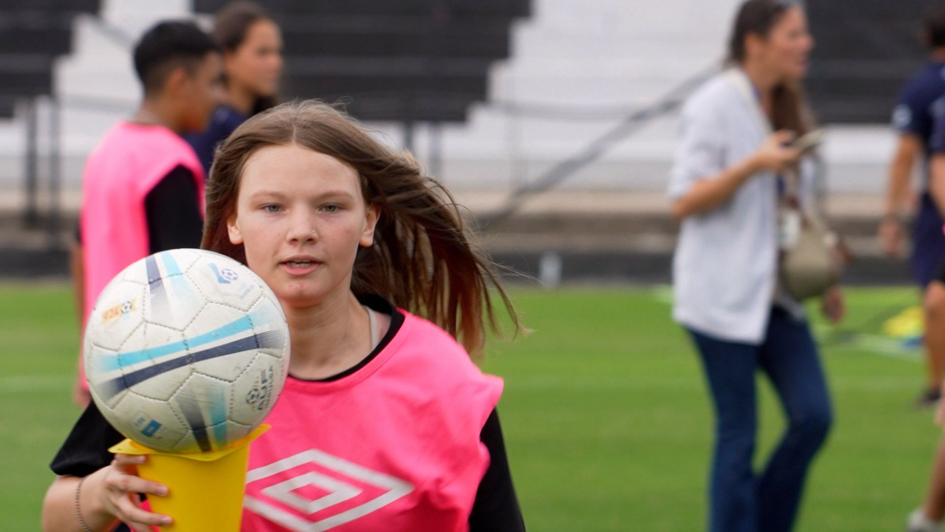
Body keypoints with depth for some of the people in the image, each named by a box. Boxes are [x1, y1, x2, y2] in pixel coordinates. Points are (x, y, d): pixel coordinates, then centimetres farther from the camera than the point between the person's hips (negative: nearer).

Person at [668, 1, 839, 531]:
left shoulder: (788, 107, 12)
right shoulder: (715, 105, -11)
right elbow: (684, 202, -13)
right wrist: (754, 165, -23)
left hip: (779, 297, 7)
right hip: (724, 298, -7)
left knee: (814, 415, -3)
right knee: (738, 433, -3)